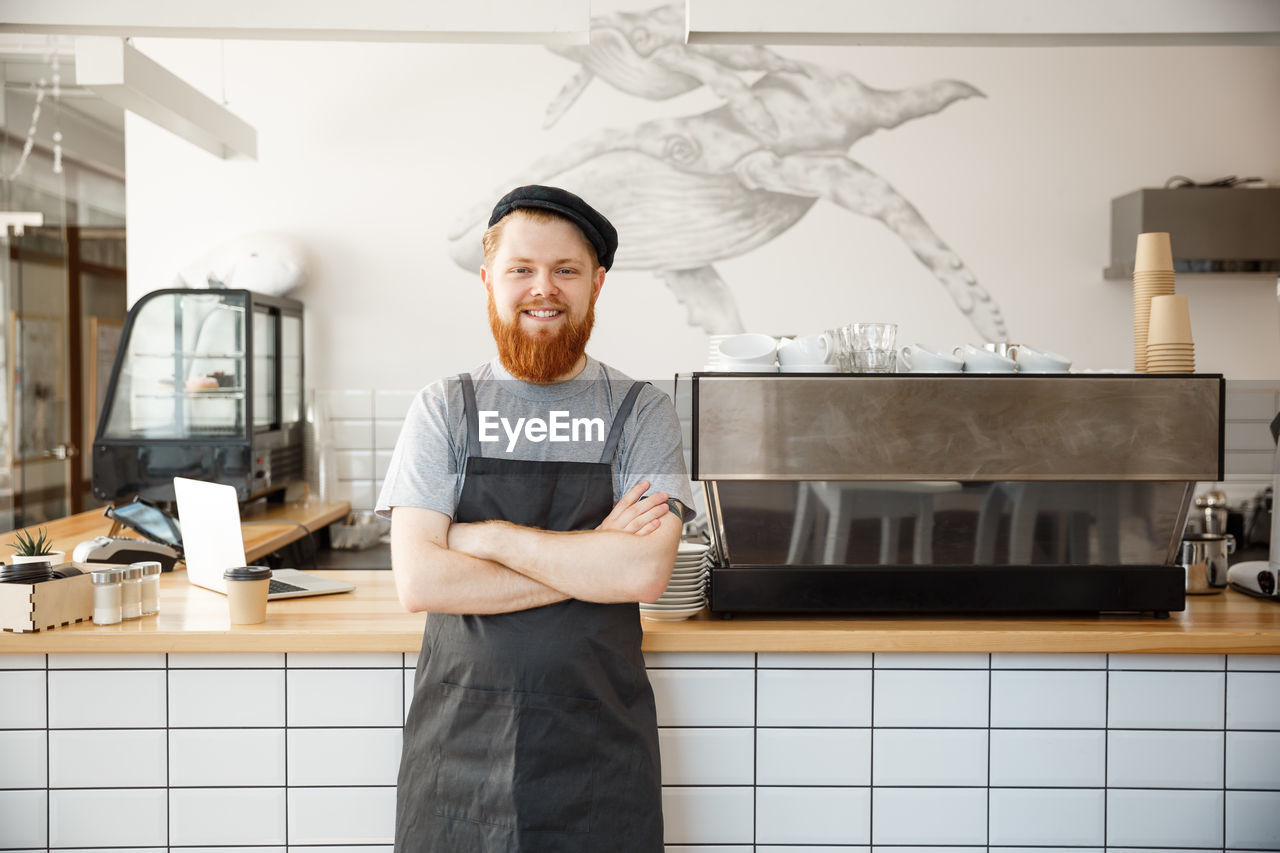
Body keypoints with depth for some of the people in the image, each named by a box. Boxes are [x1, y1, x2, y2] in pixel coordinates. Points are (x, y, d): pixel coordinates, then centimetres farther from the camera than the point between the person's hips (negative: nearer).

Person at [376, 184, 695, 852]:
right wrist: (592, 561, -12)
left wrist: (488, 537, -13)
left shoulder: (640, 412, 0)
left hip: (599, 739, 0)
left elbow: (646, 572, -14)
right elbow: (418, 582, -10)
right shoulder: (445, 409, 1)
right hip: (461, 736, 1)